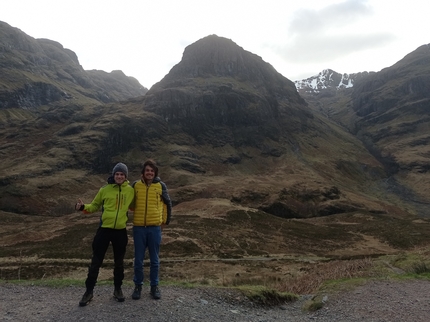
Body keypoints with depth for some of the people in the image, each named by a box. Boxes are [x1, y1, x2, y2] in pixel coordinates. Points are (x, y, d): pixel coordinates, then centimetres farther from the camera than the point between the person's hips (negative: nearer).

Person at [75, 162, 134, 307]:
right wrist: (83, 207, -10)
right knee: (96, 262, 5)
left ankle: (118, 289, 29)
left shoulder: (130, 190, 0)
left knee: (119, 262, 13)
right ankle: (89, 291, 20)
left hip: (120, 231, 1)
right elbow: (94, 206, 7)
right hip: (104, 229, -1)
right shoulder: (105, 189, -2)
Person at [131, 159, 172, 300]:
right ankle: (138, 286, 24)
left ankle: (154, 286, 23)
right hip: (139, 227, 1)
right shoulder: (136, 185, 1)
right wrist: (135, 217, 14)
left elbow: (167, 204, 9)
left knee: (154, 260, 9)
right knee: (138, 260, 8)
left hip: (155, 227, 0)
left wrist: (166, 220, 10)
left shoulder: (161, 185, -2)